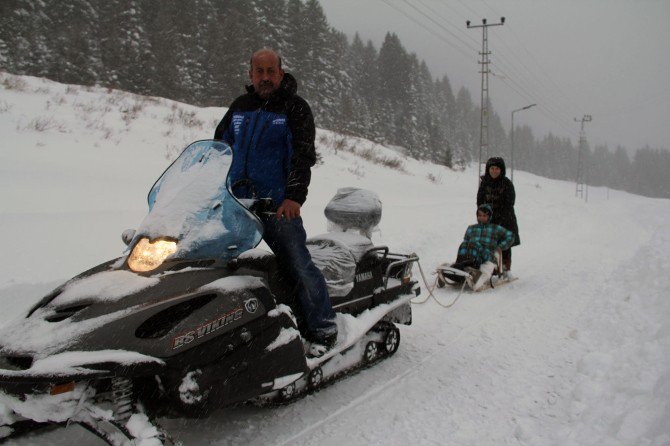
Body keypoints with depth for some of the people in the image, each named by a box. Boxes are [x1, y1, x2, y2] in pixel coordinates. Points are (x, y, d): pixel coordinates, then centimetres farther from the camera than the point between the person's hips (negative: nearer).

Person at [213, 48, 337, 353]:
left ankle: (323, 330, 1)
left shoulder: (295, 108, 0)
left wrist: (294, 196, -23)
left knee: (299, 265, -10)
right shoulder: (239, 107, 16)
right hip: (234, 203, 6)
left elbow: (303, 156, -10)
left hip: (278, 205, -6)